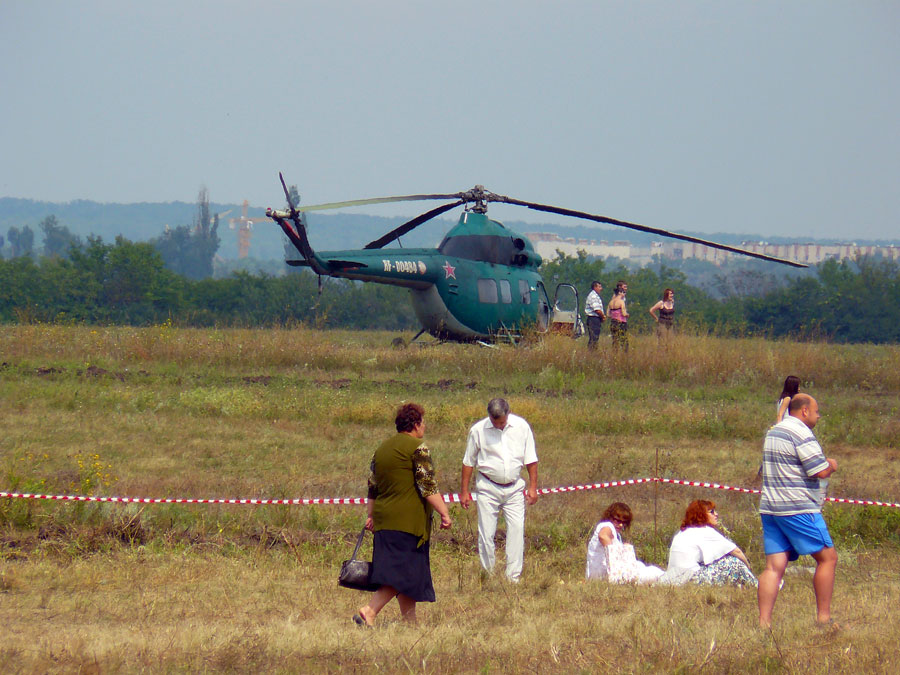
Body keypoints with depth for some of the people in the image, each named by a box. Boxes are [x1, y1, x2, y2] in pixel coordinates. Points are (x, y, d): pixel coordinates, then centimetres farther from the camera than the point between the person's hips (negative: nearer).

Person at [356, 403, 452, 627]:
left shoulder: (382, 449, 16)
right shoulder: (417, 448, -7)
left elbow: (372, 488, 19)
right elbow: (428, 487, -13)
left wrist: (370, 516, 26)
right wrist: (444, 514, -10)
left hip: (384, 519, 8)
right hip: (409, 521, -8)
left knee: (405, 574, 14)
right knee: (403, 572, -9)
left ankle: (410, 620, 16)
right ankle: (369, 612, -21)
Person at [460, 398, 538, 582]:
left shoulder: (521, 427, -2)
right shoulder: (478, 430, -6)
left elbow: (531, 459, 6)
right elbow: (468, 462, 3)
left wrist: (533, 487, 3)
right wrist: (464, 491, 4)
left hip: (514, 488, 1)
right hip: (488, 488, -1)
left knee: (517, 529, -6)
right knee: (486, 533, -2)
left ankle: (514, 577, -3)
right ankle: (487, 574, 9)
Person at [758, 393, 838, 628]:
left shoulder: (773, 432, 19)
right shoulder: (801, 433, -11)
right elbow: (820, 471, -17)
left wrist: (825, 465, 19)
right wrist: (831, 466, 5)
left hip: (769, 509, 8)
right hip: (798, 509, -8)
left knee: (774, 566, 2)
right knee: (827, 558, 3)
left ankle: (764, 623, -8)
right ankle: (823, 618, 3)